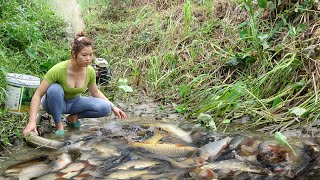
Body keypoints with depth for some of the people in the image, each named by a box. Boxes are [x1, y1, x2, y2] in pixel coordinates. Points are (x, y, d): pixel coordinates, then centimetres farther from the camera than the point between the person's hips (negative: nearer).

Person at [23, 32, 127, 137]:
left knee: (105, 108, -21)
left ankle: (73, 117, 1)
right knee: (55, 89, -38)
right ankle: (58, 124, -16)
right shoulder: (58, 70, -31)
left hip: (74, 102, 3)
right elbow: (38, 95, -28)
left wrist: (113, 107, -6)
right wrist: (32, 121, -38)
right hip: (56, 104, -3)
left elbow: (95, 92, 3)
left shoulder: (90, 71, -17)